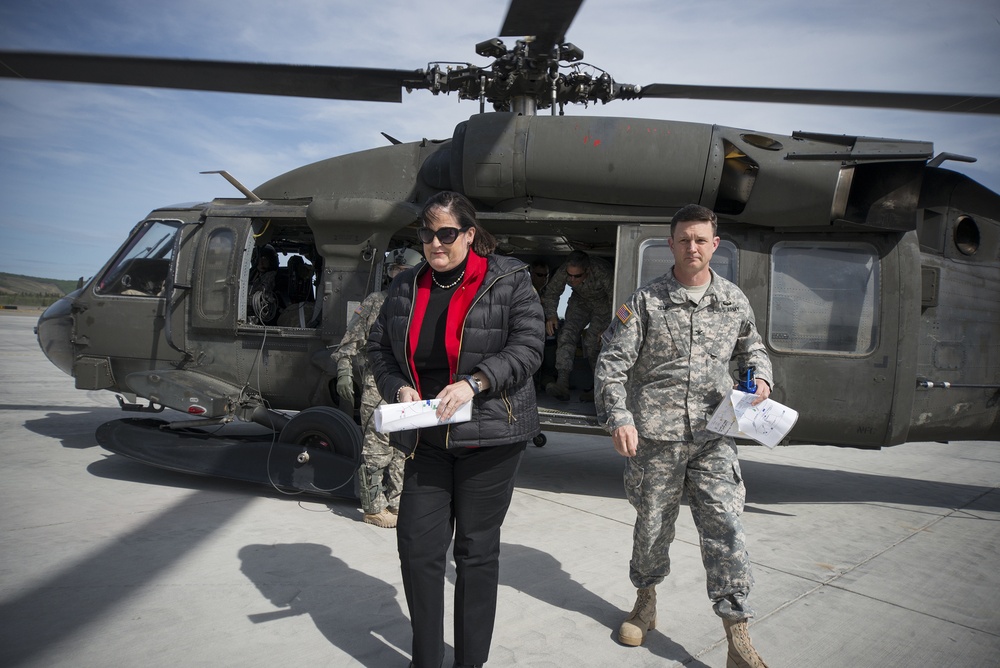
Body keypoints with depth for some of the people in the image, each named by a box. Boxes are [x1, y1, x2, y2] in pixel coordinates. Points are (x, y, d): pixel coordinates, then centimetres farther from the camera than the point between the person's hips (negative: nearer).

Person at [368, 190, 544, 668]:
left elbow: (528, 345, -13)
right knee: (417, 545, 5)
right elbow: (379, 346, 12)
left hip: (489, 436, -4)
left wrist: (474, 382, -25)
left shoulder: (508, 280, -5)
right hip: (427, 440, 5)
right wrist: (398, 386, -8)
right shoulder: (406, 287, 9)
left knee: (477, 548, 7)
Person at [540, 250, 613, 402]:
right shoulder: (563, 272, -26)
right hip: (580, 301, 4)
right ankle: (562, 384, -26)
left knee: (592, 342, -18)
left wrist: (608, 329, -35)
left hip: (603, 303, -4)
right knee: (567, 334, -17)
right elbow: (551, 293, -7)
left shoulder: (602, 272, -39)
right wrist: (551, 315, -21)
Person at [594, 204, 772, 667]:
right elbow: (612, 363, -6)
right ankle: (646, 603, 37)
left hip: (712, 436, 2)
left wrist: (760, 378, 3)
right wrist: (619, 418, -19)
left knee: (726, 529, -3)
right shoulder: (645, 302, -2)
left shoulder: (734, 300, 8)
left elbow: (751, 347, 25)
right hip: (653, 436, -1)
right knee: (652, 524, 13)